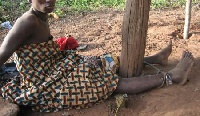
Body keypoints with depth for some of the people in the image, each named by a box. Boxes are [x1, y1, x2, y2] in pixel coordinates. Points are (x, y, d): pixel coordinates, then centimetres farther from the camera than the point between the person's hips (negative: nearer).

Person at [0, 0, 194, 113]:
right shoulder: (28, 22, -24)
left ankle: (155, 59, 31)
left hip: (58, 71, 10)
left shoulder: (41, 19, 5)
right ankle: (171, 76, 1)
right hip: (47, 89, -10)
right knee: (115, 82, -7)